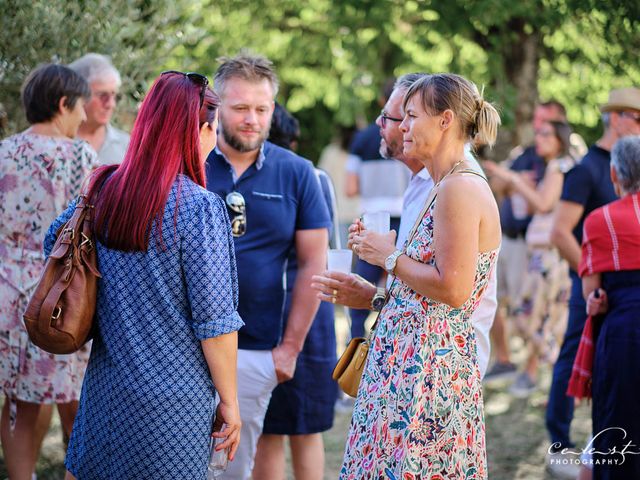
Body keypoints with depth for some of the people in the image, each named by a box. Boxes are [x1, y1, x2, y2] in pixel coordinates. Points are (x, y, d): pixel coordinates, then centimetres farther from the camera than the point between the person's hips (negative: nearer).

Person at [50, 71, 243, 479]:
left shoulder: (102, 188, -1)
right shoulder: (200, 208, -18)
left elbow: (53, 242, 17)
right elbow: (214, 321, -16)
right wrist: (229, 402, -6)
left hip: (106, 382, 6)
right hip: (172, 399, -6)